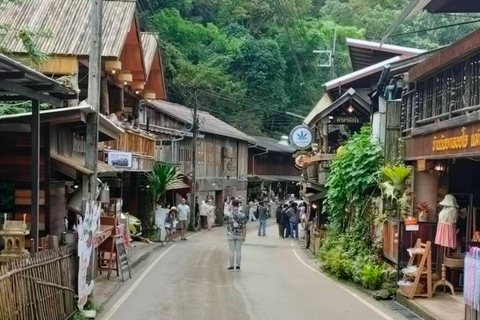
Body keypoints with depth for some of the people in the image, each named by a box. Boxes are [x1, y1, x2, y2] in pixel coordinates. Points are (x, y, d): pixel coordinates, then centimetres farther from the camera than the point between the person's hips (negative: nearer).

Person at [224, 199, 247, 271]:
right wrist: (244, 236, -2)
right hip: (239, 235, 1)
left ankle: (231, 265, 6)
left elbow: (225, 218, 17)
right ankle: (238, 265, 13)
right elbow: (244, 227, -7)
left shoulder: (228, 214, -9)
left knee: (231, 250, 5)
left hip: (231, 234, -1)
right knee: (238, 250, 9)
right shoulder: (242, 215, -7)